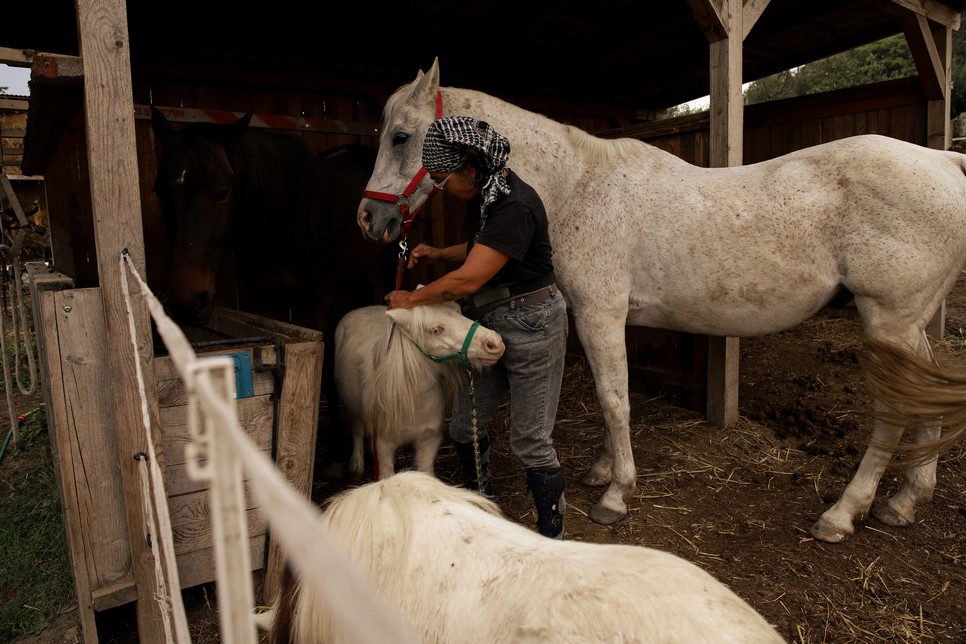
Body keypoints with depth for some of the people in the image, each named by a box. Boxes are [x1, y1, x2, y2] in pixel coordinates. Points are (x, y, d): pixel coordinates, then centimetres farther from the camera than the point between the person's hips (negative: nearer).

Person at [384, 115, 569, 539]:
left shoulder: (515, 206, -25)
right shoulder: (482, 194, 5)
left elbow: (467, 280, -28)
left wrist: (411, 299, -13)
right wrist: (436, 253, 7)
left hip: (531, 325, -9)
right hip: (490, 322, 9)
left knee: (529, 440, -1)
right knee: (465, 427, 15)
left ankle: (553, 537, 17)